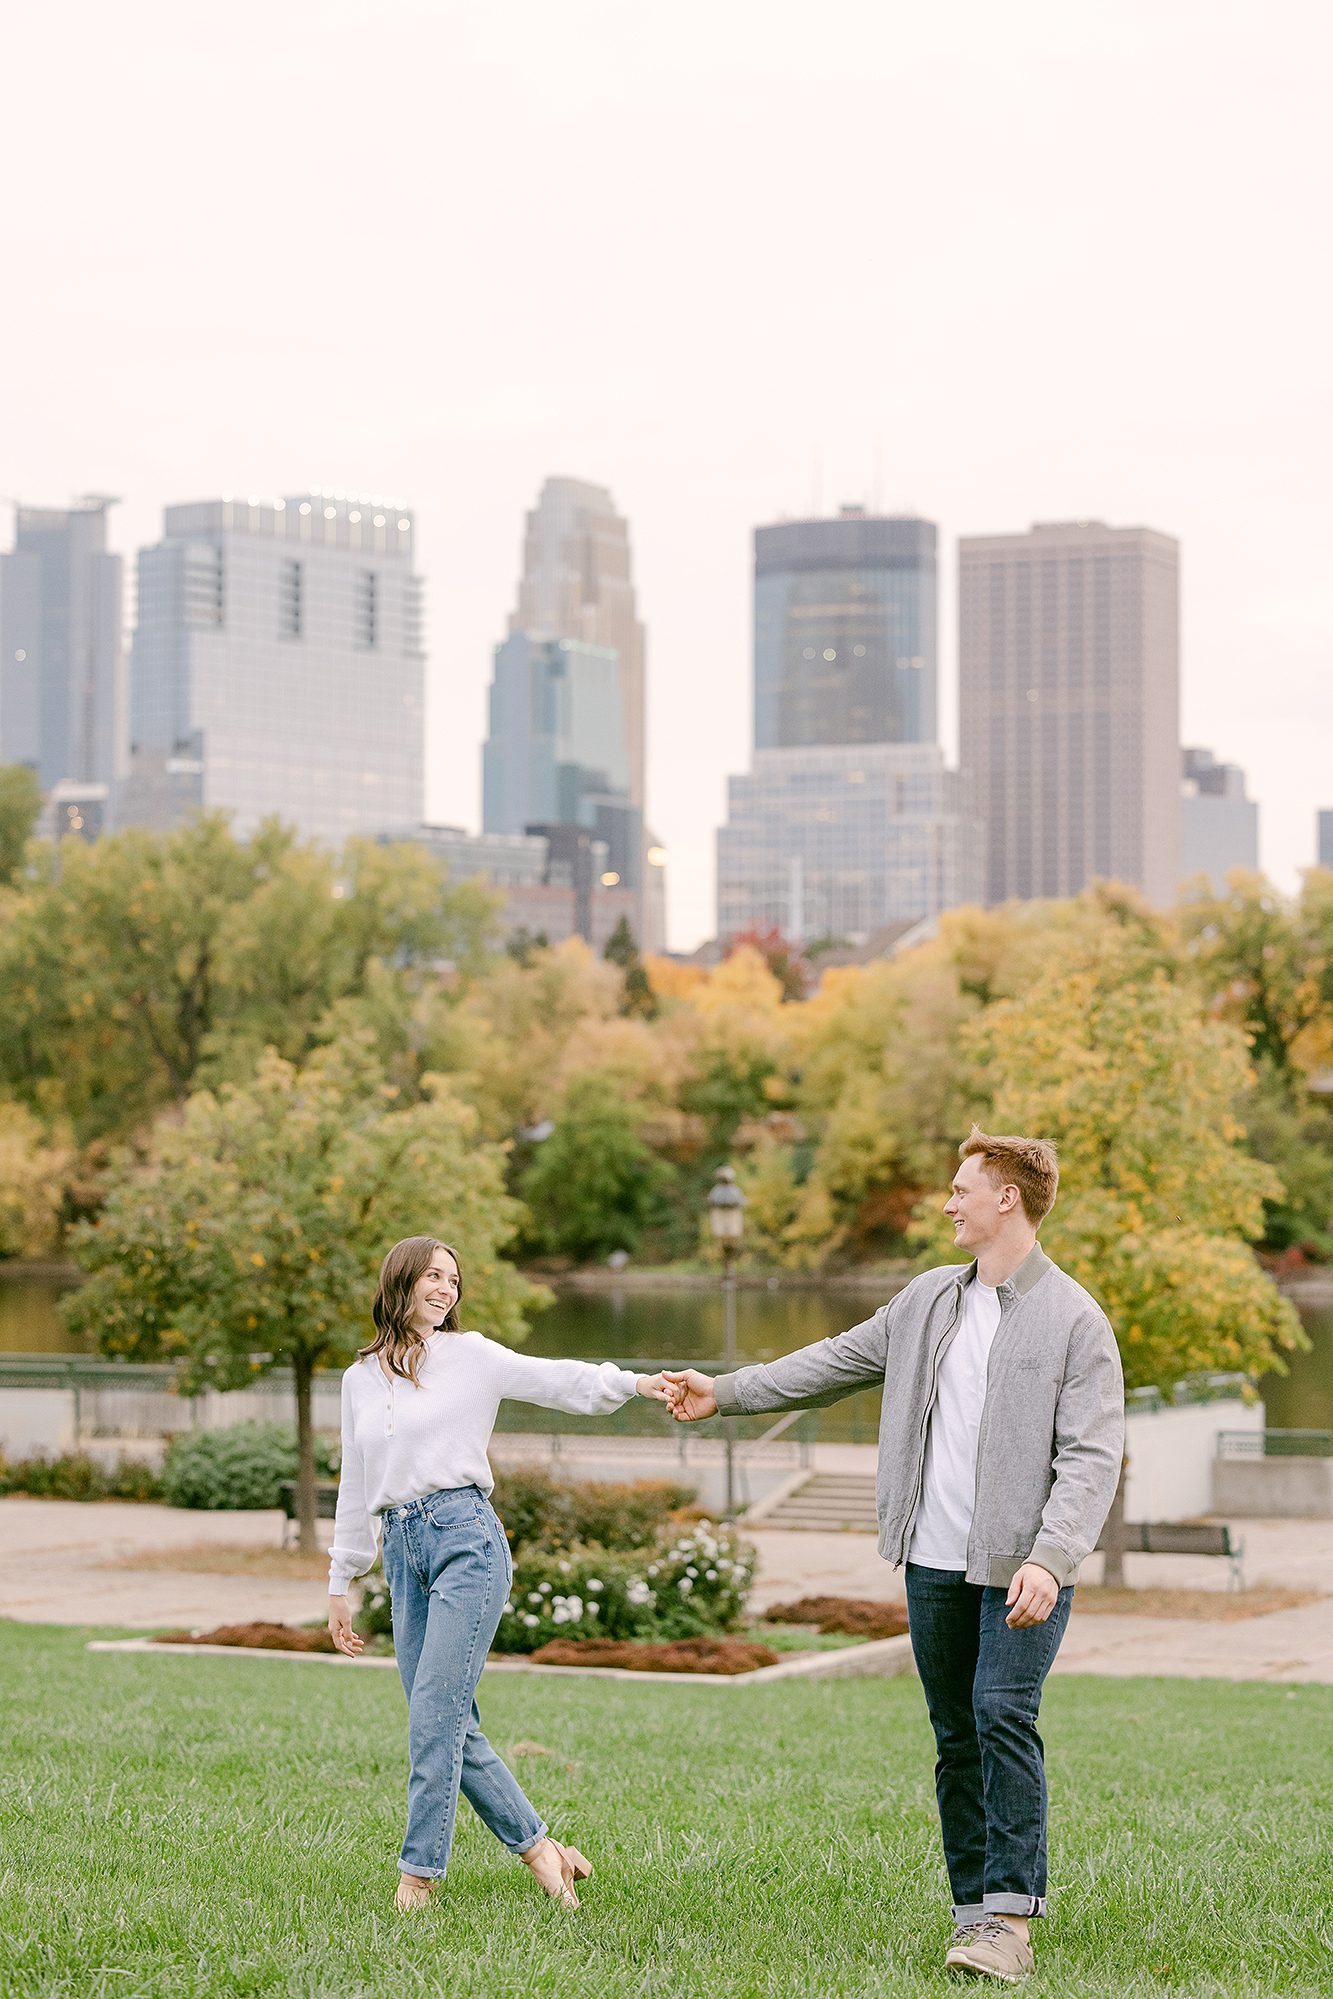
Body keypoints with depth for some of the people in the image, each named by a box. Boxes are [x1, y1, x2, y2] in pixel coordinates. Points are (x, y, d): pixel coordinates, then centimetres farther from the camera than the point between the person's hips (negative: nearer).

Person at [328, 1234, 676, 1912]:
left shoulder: (470, 1355, 4)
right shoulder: (360, 1379, 17)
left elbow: (555, 1380, -8)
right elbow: (356, 1486, 22)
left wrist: (629, 1381, -25)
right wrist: (340, 1582, 23)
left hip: (466, 1537, -5)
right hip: (402, 1550, 5)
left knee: (435, 1715, -11)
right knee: (451, 1726, 3)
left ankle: (418, 1877, -6)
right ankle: (538, 1847, 14)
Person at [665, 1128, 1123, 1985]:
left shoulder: (1074, 1320, -7)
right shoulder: (929, 1300, 14)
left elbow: (1092, 1455, -13)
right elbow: (837, 1363, 24)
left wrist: (1049, 1560, -24)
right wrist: (725, 1392, 23)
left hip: (1022, 1567, -6)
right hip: (936, 1561, 6)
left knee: (1003, 1716, -19)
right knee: (956, 1737, 8)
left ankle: (1010, 1915, -18)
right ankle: (975, 1906, 14)